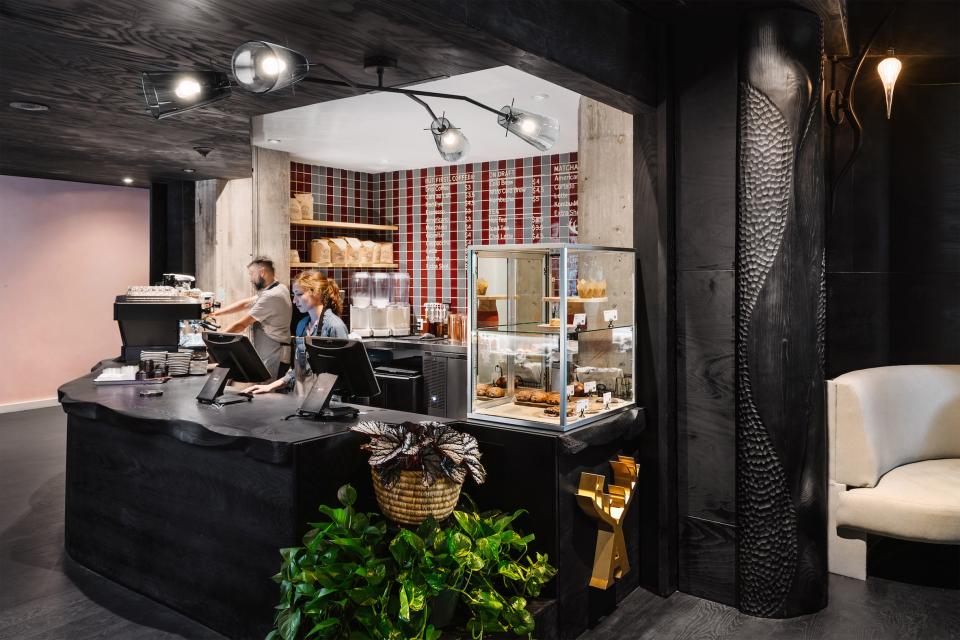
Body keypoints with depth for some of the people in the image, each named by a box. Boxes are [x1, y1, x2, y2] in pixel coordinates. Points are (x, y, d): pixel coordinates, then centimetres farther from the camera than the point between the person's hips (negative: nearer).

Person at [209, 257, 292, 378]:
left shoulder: (271, 296, -20)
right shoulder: (277, 289, 11)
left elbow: (241, 324, -15)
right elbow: (245, 303, 18)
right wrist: (215, 313, 16)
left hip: (273, 359, -10)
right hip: (269, 355, 10)